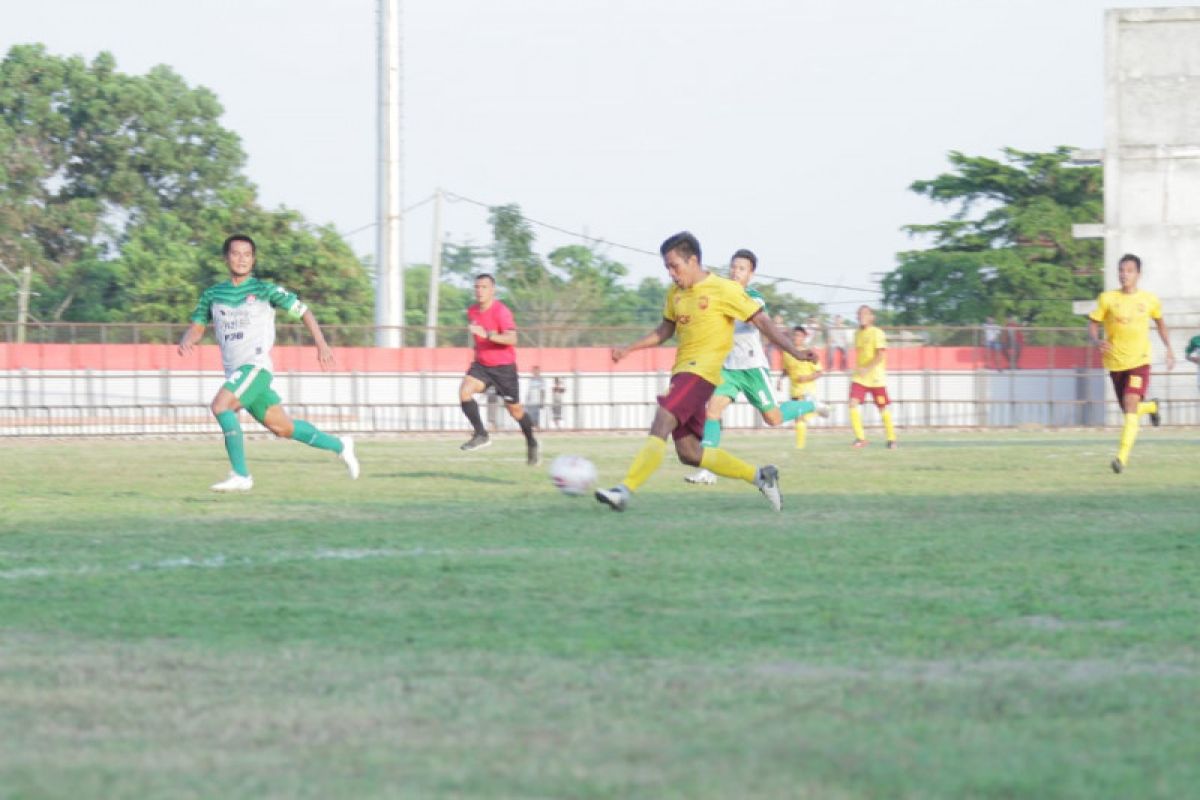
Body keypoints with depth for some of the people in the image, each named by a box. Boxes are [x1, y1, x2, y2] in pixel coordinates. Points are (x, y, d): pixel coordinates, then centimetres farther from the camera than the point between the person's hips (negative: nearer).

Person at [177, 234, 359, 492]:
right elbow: (197, 325, 16)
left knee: (220, 405, -26)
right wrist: (186, 341, -8)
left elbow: (302, 311, 6)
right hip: (234, 371, 6)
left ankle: (240, 475, -23)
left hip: (255, 365, -6)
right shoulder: (213, 294, 13)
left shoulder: (265, 290, 0)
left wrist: (321, 343, -2)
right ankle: (339, 446, 30)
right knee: (282, 427, 10)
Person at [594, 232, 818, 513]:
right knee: (689, 452, 7)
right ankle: (759, 476, 18)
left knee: (660, 425, -24)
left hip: (702, 371, -9)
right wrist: (628, 349, 20)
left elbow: (761, 321, -6)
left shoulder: (724, 290, -6)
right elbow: (665, 330, 28)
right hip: (682, 371, 9)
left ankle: (624, 491, -31)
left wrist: (793, 350, -15)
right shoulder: (676, 293, 14)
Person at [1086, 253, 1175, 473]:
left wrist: (1169, 348, 16)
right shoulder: (1107, 299, -2)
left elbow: (1159, 321, 20)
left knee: (1131, 405, -21)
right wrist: (1097, 342, -21)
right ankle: (1152, 407, 50)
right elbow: (1092, 325, 0)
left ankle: (1122, 458, -26)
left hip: (1139, 361, -2)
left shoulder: (1149, 300, 1)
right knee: (1129, 410, 12)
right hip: (1115, 362, 2)